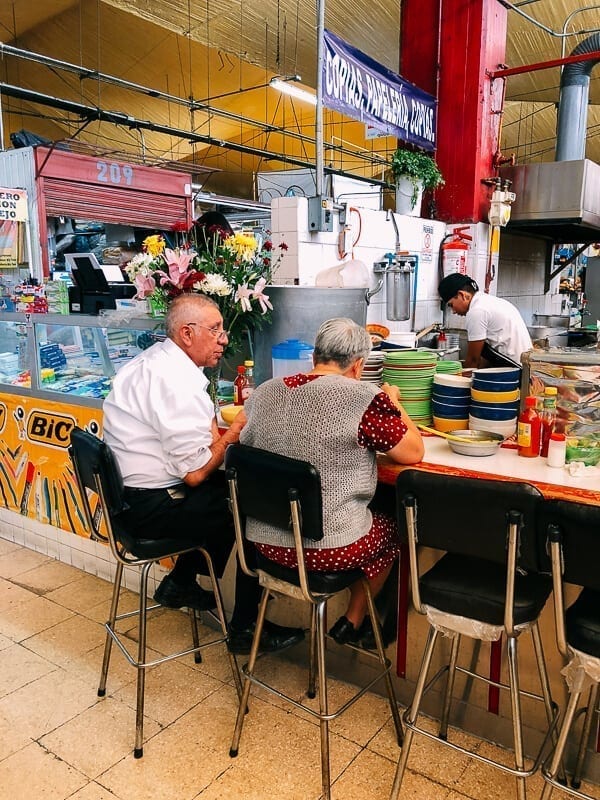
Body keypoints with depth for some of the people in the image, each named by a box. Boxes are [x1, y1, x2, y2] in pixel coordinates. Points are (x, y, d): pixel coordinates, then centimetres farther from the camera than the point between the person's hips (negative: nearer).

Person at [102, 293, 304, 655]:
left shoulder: (152, 359, 8)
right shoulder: (178, 382, -24)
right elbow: (195, 472, -23)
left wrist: (218, 433, -4)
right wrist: (234, 433, -9)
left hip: (130, 489, 10)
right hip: (153, 506, -10)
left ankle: (180, 583, 30)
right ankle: (245, 627, 11)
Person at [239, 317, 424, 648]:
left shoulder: (265, 392, 0)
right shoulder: (365, 398, -17)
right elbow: (413, 452, -9)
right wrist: (394, 405, 8)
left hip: (265, 542, 6)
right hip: (329, 549, -6)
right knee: (391, 527, 25)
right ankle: (352, 623, 34)